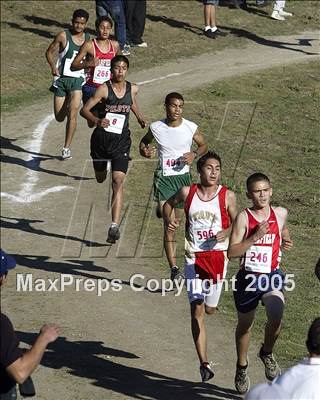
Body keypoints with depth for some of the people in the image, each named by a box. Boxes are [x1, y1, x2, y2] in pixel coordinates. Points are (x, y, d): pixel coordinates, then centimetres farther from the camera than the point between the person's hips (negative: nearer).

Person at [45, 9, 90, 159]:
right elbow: (49, 52, 0)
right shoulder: (63, 36, -6)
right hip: (61, 78, 0)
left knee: (72, 113, -16)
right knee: (59, 117, 5)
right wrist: (53, 67, -15)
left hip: (78, 80, 0)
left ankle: (67, 148, -11)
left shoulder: (88, 39, 3)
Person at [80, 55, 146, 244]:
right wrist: (97, 121, -31)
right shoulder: (104, 89, -11)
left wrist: (140, 117, 19)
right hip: (102, 137, 0)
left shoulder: (133, 88, 1)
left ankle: (115, 226, -22)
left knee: (118, 181, -15)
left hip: (121, 140, 0)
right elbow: (85, 110, -14)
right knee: (100, 178, 20)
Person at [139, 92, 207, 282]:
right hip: (163, 178, -2)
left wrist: (194, 154, -9)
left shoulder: (190, 128, -4)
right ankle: (174, 269, -14)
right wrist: (144, 151, -6)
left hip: (183, 176, 2)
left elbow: (204, 145, 12)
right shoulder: (156, 128, -3)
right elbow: (144, 141, 17)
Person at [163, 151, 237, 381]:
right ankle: (204, 364, -4)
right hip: (194, 257, 0)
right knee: (197, 310, -6)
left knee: (210, 309, 6)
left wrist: (227, 232, -15)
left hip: (217, 256, 0)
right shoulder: (187, 192, 0)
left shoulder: (227, 196, -3)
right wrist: (169, 220, 0)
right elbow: (169, 203, 19)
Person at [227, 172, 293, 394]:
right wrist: (255, 237, -23)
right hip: (248, 277, -1)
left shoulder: (280, 214, 1)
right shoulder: (244, 217, -10)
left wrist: (286, 242, 12)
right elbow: (232, 252, -16)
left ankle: (267, 353, 6)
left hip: (272, 276, 1)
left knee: (276, 316, -25)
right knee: (245, 324, 16)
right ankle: (242, 367, 41)